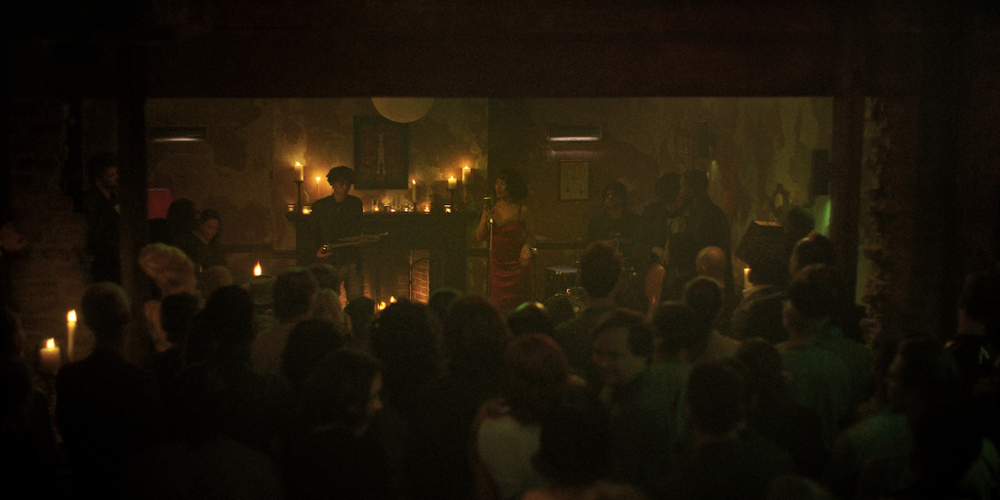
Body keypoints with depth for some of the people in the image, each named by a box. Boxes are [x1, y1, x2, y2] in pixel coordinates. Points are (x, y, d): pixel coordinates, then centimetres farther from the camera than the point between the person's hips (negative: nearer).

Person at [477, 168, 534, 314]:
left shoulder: (521, 210, -6)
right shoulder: (492, 208, 1)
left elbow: (528, 233, 10)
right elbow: (480, 237, 3)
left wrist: (527, 247, -11)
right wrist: (485, 217, -11)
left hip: (517, 264, -3)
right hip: (497, 264, 3)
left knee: (517, 307, -1)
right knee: (498, 305, 5)